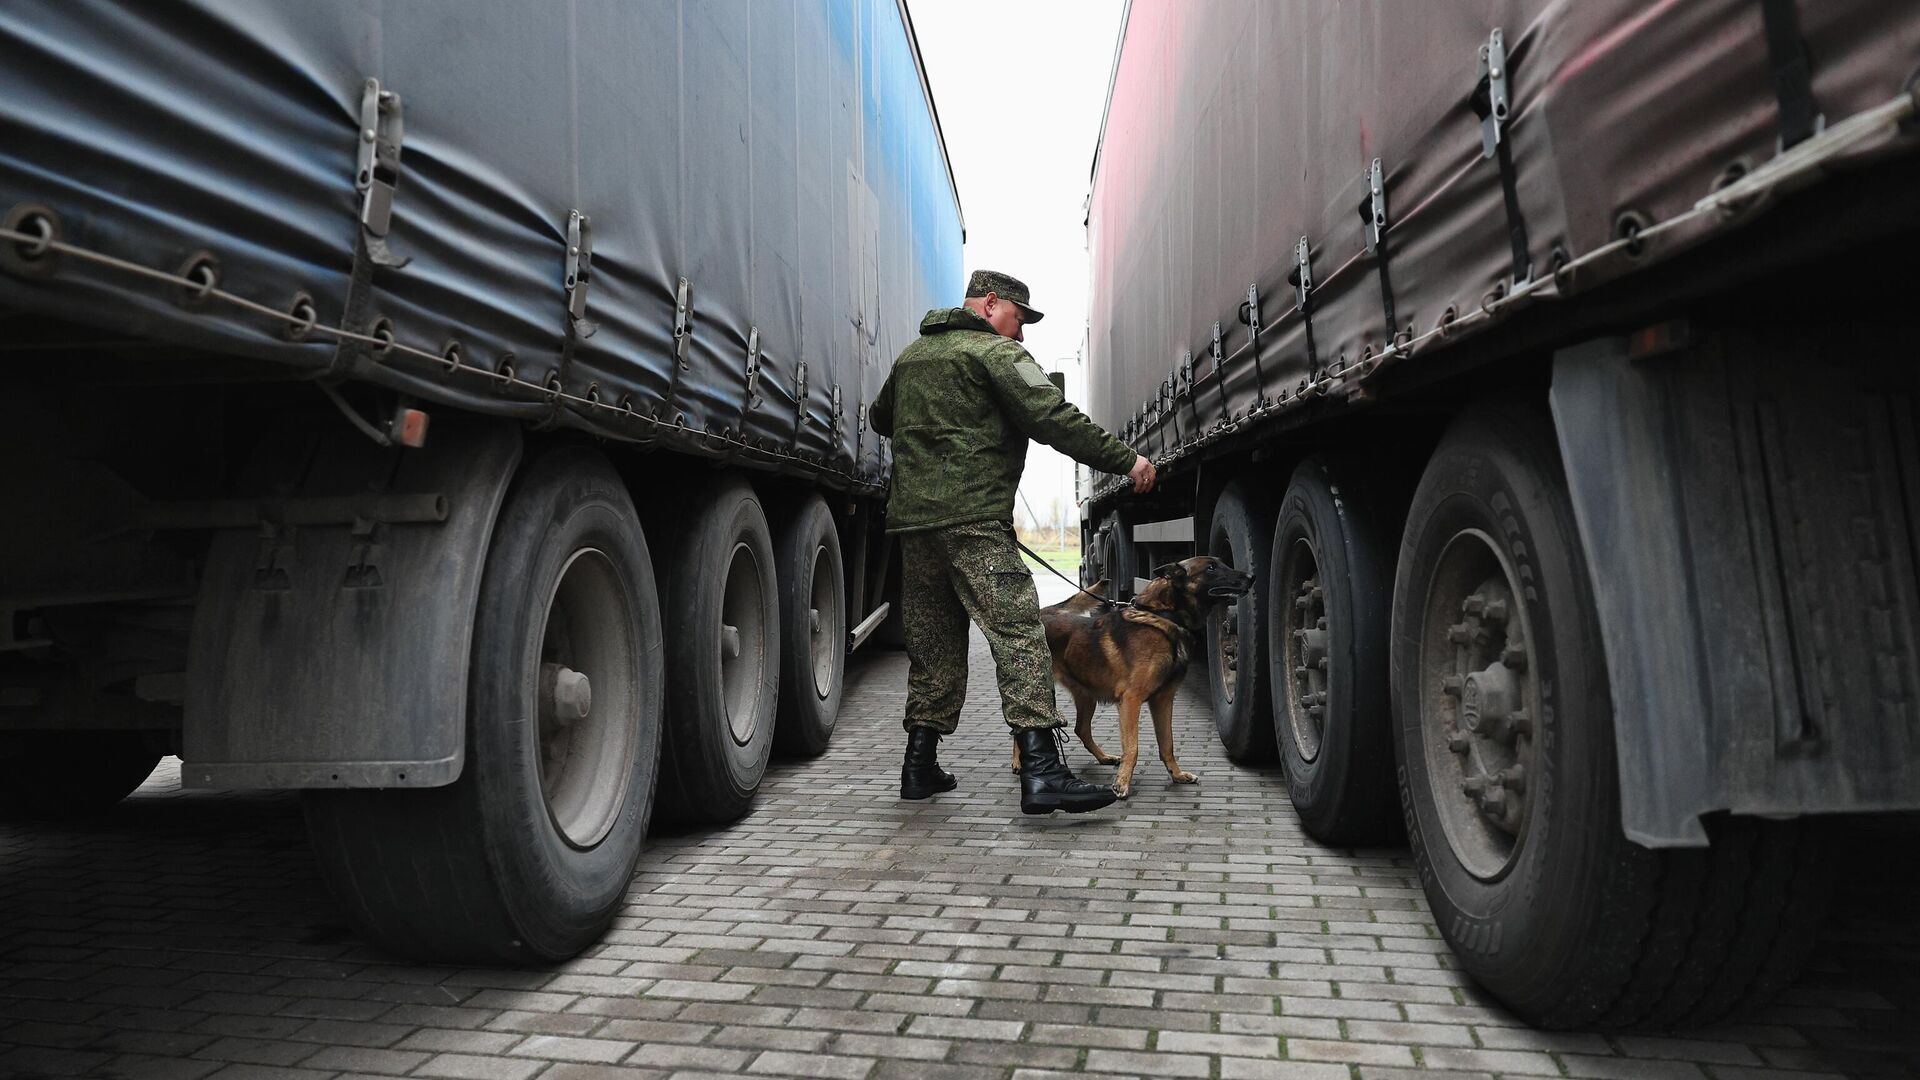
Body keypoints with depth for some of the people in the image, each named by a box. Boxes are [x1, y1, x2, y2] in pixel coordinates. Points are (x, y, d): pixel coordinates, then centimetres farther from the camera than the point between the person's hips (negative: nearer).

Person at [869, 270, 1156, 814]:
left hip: (912, 516, 8)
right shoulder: (996, 352, -1)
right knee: (1018, 632, -13)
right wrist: (1127, 459, -10)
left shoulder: (912, 354, 22)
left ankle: (920, 765, 18)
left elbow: (880, 417, 37)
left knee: (931, 642, 14)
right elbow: (1054, 419, -12)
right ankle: (1041, 771, -22)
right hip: (972, 516, -8)